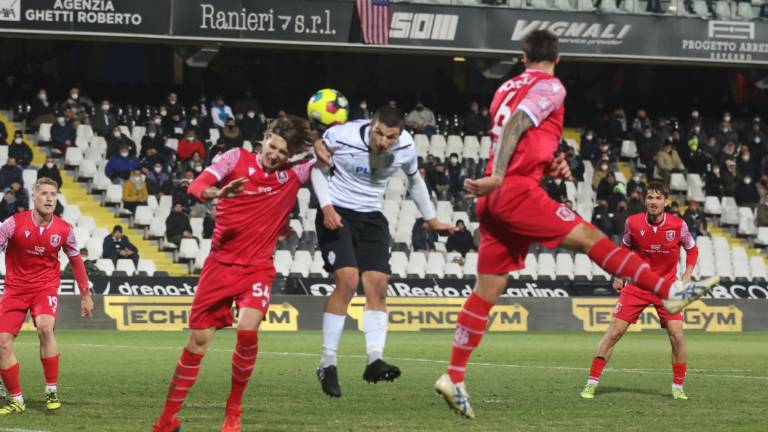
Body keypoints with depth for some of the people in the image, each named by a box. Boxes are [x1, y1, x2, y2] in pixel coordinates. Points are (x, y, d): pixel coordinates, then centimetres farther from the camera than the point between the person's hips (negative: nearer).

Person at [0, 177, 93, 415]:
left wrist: (86, 295, 15)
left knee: (45, 327, -29)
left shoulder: (63, 229, -3)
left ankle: (52, 391, -14)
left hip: (46, 287, -1)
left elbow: (76, 261, 12)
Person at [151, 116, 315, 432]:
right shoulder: (237, 159, -2)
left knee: (247, 330, -24)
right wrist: (216, 193, -36)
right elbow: (196, 186, -14)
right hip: (220, 263, 0)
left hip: (257, 267, 0)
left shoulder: (294, 174, 3)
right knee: (198, 340, 2)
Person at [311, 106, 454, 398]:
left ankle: (375, 360, -13)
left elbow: (414, 179, 13)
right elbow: (317, 166, -4)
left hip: (372, 217, 5)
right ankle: (327, 363, -12)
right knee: (348, 280, -19)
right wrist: (326, 207, -15)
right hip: (337, 214, -5)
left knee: (378, 284, -9)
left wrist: (430, 218, 18)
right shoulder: (342, 136, -21)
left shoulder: (405, 147, -9)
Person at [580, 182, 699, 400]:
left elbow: (692, 249, 9)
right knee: (614, 331, -8)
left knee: (677, 335, -10)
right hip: (636, 284, 0)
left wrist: (686, 276, -2)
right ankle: (591, 383, -2)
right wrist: (619, 276, 4)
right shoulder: (633, 223, -8)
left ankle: (678, 388, 7)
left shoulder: (678, 225, -9)